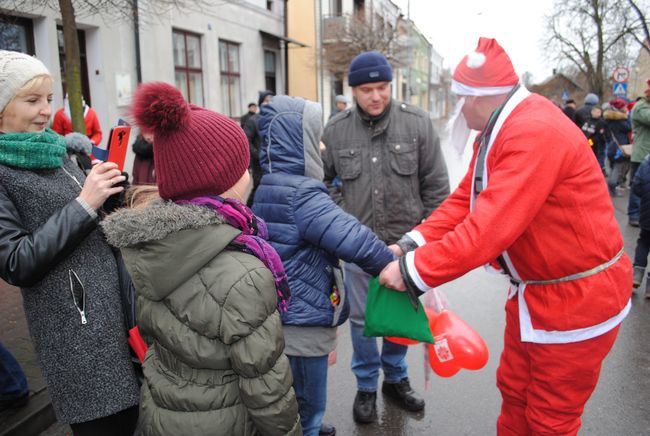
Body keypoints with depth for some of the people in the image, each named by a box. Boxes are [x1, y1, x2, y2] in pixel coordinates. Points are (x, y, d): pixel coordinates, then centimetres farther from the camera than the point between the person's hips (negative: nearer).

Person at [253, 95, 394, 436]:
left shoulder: (267, 186, 6)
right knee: (306, 401, 11)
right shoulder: (301, 195, -24)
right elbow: (354, 239, -28)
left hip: (280, 314, 10)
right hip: (301, 322, -10)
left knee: (290, 400, 29)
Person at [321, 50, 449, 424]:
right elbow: (322, 179, 11)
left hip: (405, 239, 0)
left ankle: (396, 377, 39)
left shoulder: (417, 122, -5)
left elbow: (435, 184, 0)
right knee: (362, 317, 11)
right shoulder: (336, 129, -3)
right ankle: (366, 386, 32)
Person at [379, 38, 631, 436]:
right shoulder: (498, 131, 5)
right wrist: (411, 244, -10)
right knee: (514, 390, 22)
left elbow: (488, 229, -34)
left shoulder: (536, 133, -29)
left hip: (578, 298, -9)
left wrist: (413, 271, -26)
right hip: (534, 291, 9)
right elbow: (464, 201, 2)